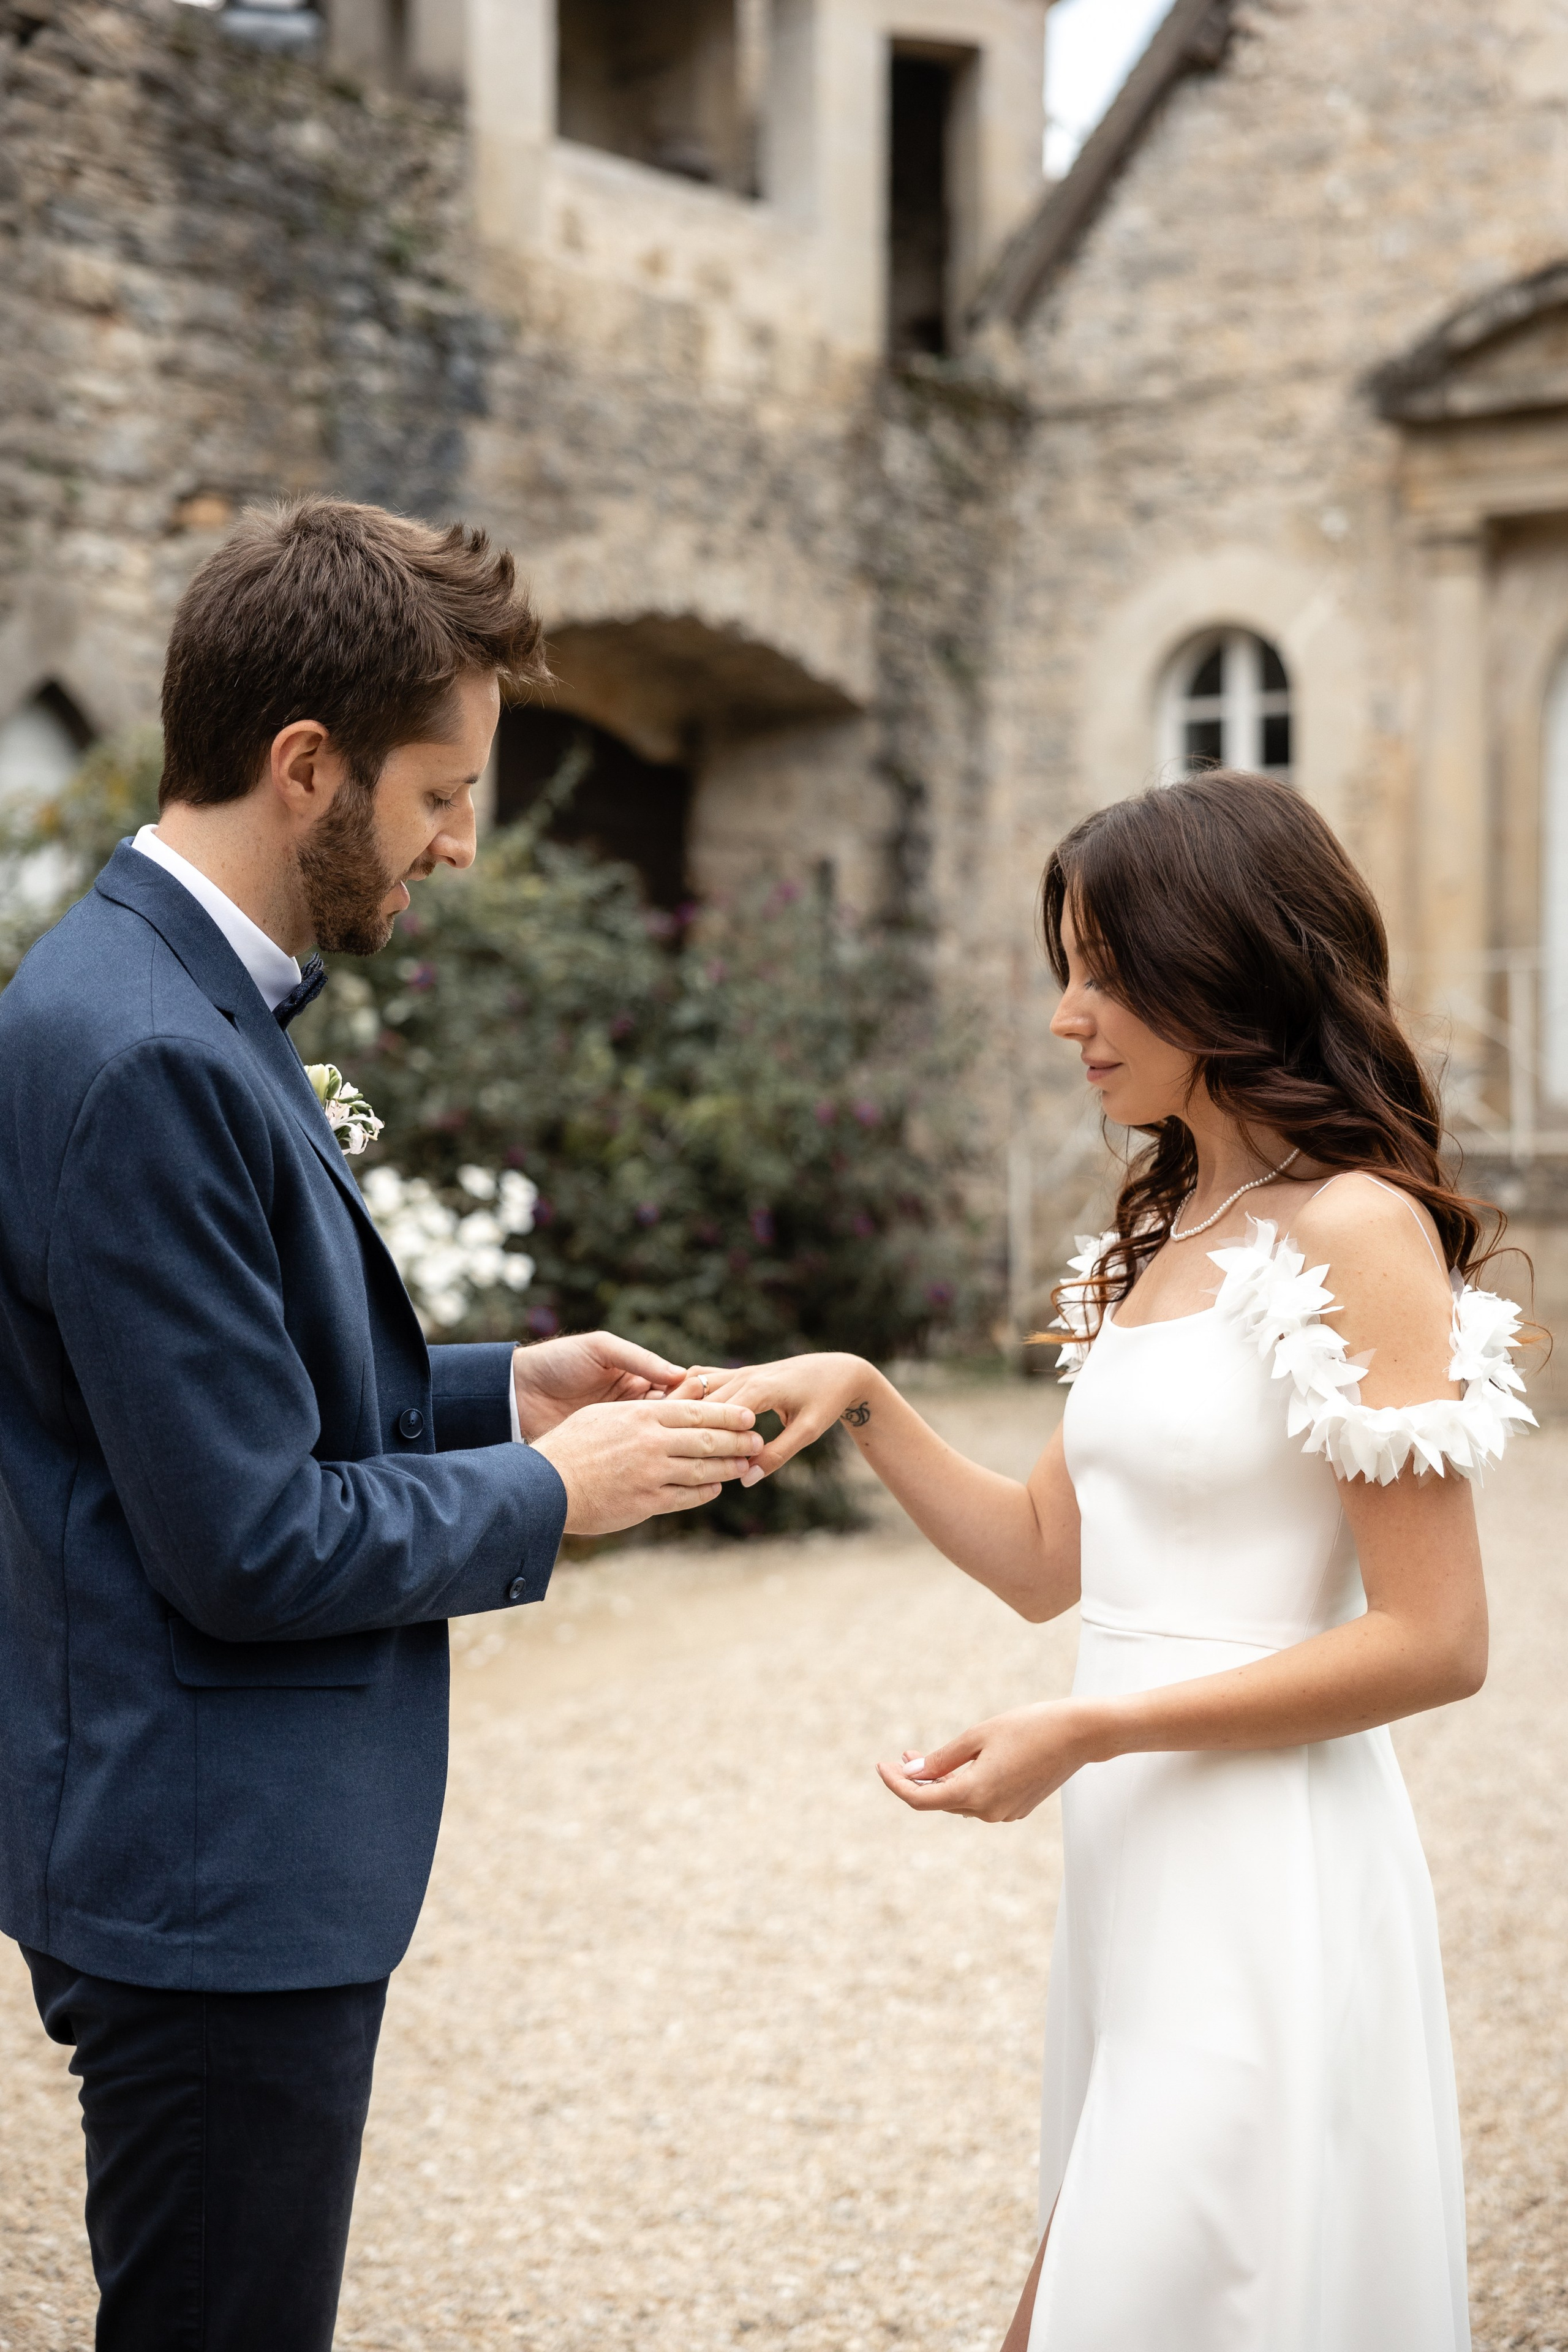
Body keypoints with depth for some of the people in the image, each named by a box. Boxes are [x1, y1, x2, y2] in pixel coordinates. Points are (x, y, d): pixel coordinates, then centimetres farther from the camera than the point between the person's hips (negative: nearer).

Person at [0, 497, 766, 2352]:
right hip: (216, 1875, -10)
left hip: (229, 1854, 10)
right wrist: (547, 1492, -10)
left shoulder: (185, 1001, 8)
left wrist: (500, 1386, 6)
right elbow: (250, 1548, -23)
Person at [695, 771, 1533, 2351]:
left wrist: (1088, 1731, -16)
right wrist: (859, 1401, 2)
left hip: (1266, 1873, -8)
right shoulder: (1164, 1235, 13)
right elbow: (1043, 1563, 15)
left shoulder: (1357, 1229, -13)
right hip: (1138, 1865, 8)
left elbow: (1433, 1643, -16)